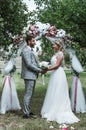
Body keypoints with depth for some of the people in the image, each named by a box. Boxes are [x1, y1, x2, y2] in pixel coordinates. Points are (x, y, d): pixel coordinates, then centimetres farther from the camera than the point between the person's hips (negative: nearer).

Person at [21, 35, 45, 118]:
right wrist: (40, 70, -15)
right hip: (29, 75, -10)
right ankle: (26, 113, -1)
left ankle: (28, 110, 22)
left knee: (30, 94, 14)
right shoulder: (26, 51, -15)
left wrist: (40, 69, 6)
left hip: (32, 75, 10)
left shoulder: (30, 50, 18)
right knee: (28, 94, -6)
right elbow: (29, 64, -21)